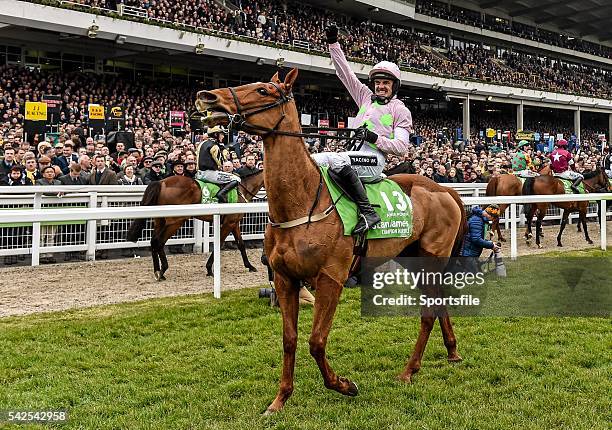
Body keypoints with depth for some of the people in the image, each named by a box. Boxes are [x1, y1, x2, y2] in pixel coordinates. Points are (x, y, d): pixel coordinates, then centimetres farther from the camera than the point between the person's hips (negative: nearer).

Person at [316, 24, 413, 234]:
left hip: (374, 161, -7)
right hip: (354, 155, 7)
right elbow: (345, 72, 18)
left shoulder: (401, 110, 5)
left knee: (335, 159, -36)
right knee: (313, 160, -10)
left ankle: (368, 211, -37)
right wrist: (333, 43, 10)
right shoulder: (366, 97, 22)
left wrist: (375, 138, -15)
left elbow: (401, 147, -2)